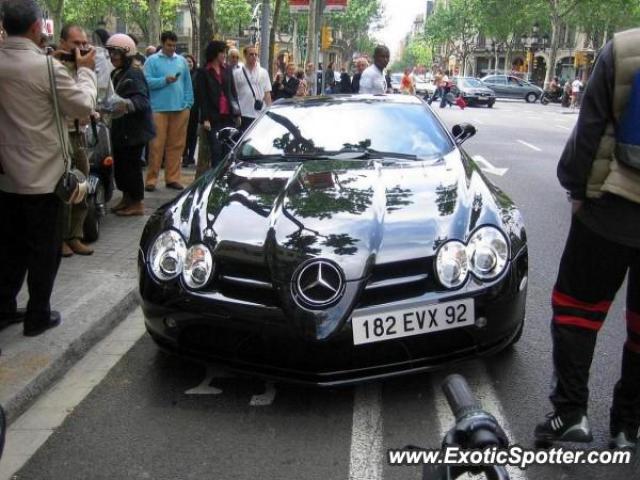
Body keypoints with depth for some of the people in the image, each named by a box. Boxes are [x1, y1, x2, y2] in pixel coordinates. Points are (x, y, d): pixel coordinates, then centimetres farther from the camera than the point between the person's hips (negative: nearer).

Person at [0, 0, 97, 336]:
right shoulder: (47, 66, -18)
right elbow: (84, 107, -10)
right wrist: (85, 70, 3)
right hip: (42, 174, -6)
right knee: (44, 249, 6)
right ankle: (38, 316, 15)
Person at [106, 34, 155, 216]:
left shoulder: (134, 74, -15)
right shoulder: (115, 74, 15)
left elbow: (142, 100, -28)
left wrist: (126, 105, -45)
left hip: (134, 129, -10)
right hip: (120, 129, 10)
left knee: (131, 165, -6)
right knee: (119, 165, 13)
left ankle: (137, 203, 3)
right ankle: (126, 198, 26)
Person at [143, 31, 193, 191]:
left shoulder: (182, 61, 15)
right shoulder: (152, 61, 4)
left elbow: (188, 84, 14)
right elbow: (147, 82, -5)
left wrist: (188, 103, 6)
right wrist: (165, 80, -16)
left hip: (181, 109, 4)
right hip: (159, 109, -4)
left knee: (176, 145, 6)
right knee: (157, 145, -5)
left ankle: (172, 178, 13)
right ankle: (151, 179, -1)